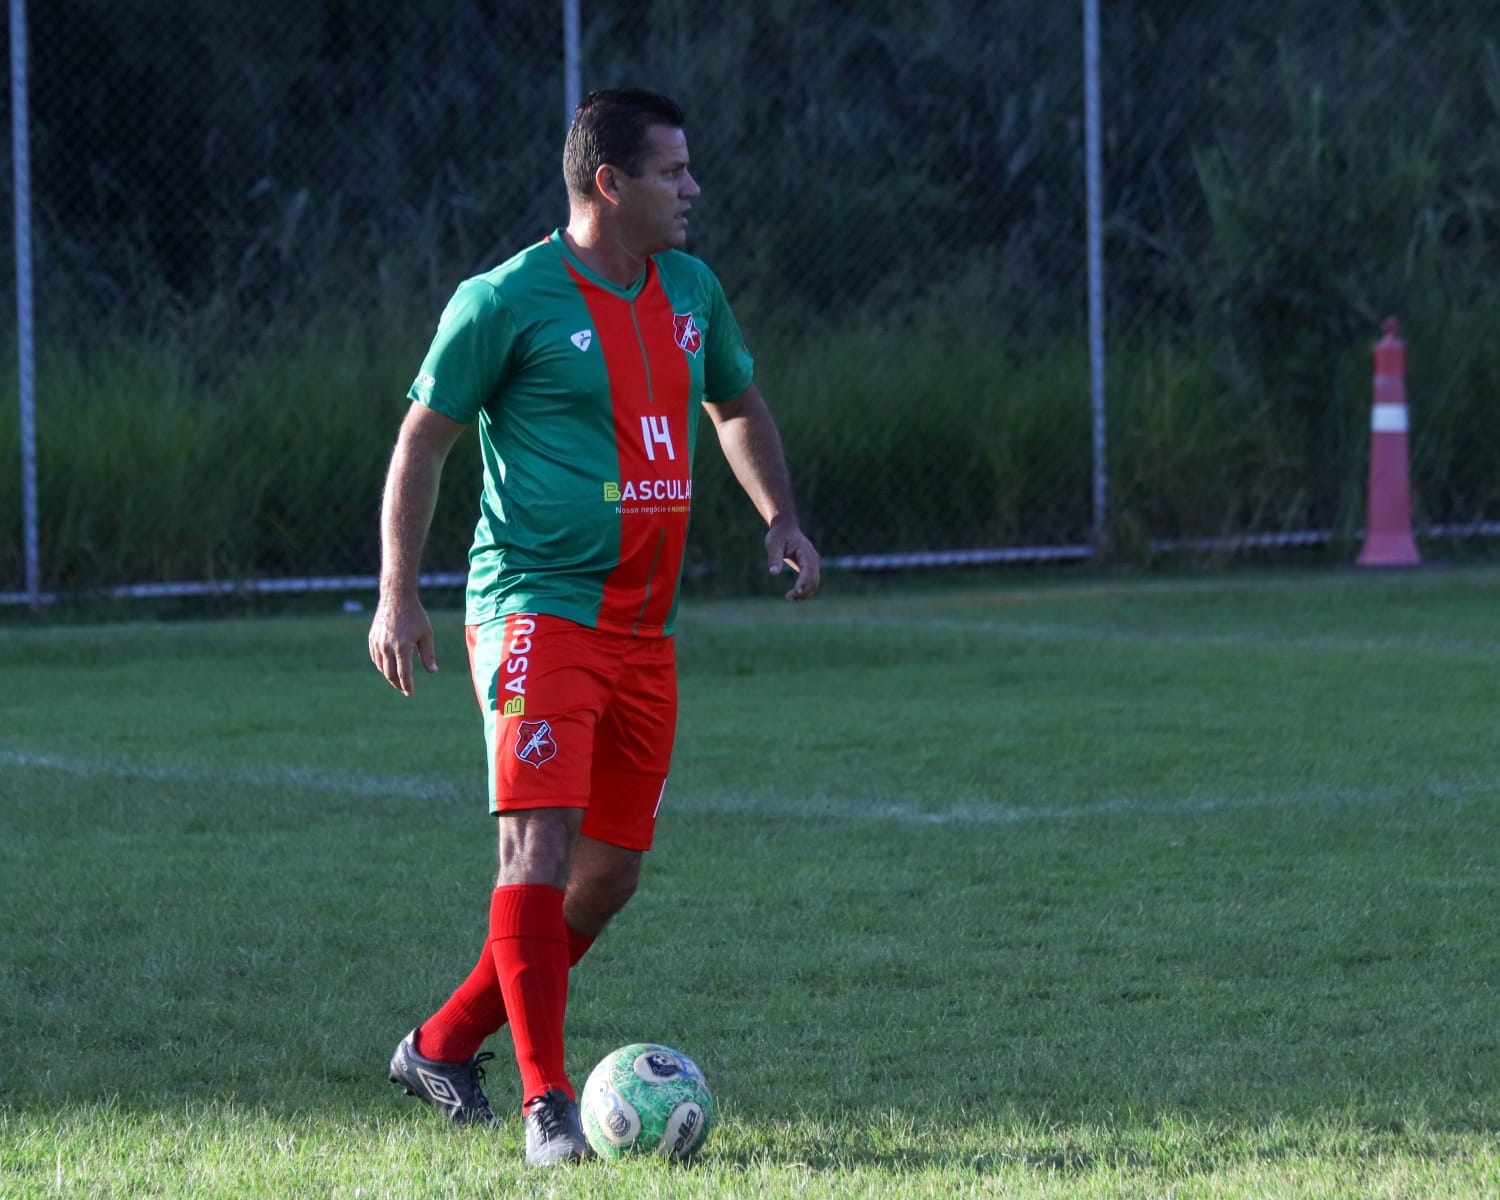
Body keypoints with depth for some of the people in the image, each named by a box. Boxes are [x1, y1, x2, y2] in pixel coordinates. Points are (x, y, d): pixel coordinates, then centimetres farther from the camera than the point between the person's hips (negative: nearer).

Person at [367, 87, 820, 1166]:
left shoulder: (691, 291, 11)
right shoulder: (509, 301, -9)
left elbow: (738, 405, 28)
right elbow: (423, 441, -4)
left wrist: (781, 516, 12)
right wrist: (398, 596, -11)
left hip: (643, 627, 7)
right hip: (537, 610, -7)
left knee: (610, 872, 8)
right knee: (542, 841, -18)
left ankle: (444, 1048, 23)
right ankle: (547, 1105, -16)